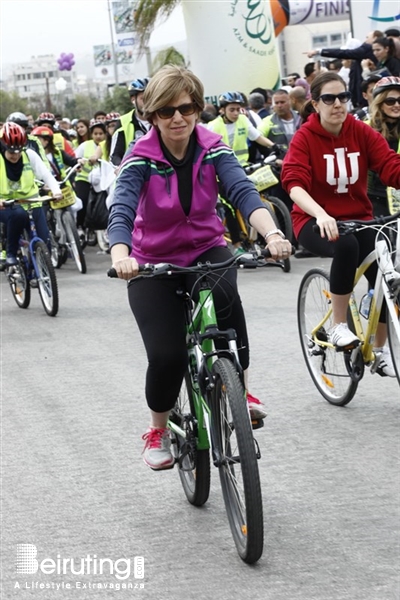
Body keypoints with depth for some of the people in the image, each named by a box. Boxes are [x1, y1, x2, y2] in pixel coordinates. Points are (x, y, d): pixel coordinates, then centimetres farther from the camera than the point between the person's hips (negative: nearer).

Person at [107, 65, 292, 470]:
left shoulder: (212, 149, -11)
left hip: (206, 250, 1)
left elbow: (243, 192, -26)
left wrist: (272, 233, -45)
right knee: (167, 355, -16)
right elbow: (121, 212, -31)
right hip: (154, 263, -1)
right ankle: (157, 430, 15)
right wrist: (121, 257, -52)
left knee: (224, 295, -34)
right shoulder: (141, 159, -17)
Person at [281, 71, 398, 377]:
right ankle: (339, 327, -17)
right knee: (346, 246, -36)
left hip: (358, 218, 4)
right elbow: (294, 183, -27)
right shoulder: (305, 137, -12)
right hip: (316, 221, -4)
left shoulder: (361, 132, -3)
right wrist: (320, 214, -44)